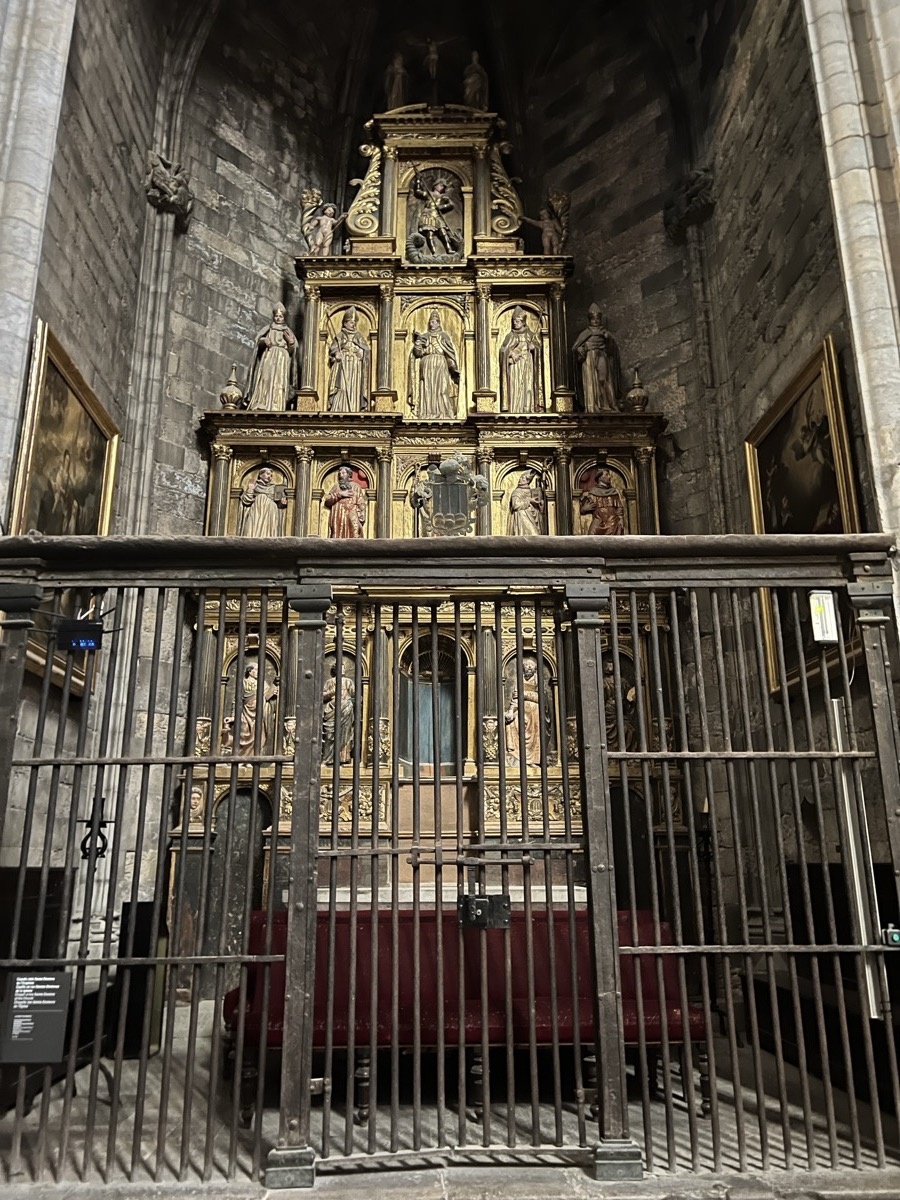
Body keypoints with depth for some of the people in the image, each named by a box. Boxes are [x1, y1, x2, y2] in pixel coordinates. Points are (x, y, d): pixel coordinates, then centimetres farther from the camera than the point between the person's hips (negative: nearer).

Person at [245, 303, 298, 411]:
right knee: (264, 382, -15)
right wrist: (263, 341, -11)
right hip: (267, 359, 0)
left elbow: (291, 350, 10)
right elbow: (258, 342, 10)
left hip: (281, 362, 0)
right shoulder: (268, 329, 17)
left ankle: (275, 410, -22)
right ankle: (261, 408, -21)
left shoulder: (287, 331, 17)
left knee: (278, 385, -14)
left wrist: (290, 341, -10)